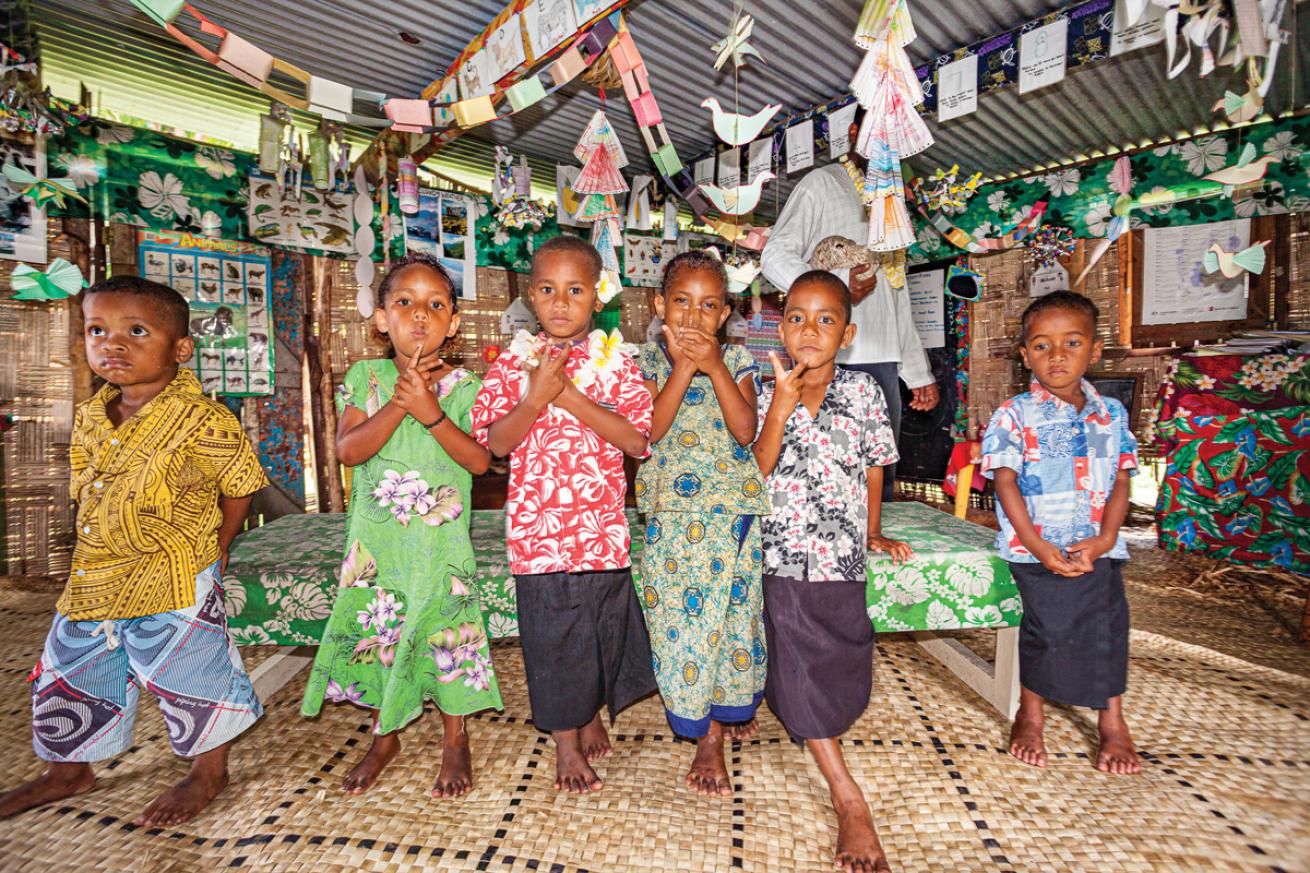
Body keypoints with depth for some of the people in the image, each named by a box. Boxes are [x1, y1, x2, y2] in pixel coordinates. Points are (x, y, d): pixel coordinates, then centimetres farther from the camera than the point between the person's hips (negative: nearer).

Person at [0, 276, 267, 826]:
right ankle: (69, 772, 47)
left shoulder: (203, 421, -17)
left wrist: (212, 551, -1)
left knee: (189, 676, 5)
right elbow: (84, 494, 17)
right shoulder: (88, 419, 5)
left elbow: (239, 487, -8)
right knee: (66, 677, 21)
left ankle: (208, 773, 29)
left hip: (173, 583, -7)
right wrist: (99, 558, 11)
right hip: (90, 583, 8)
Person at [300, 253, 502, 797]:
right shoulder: (366, 377, 2)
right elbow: (348, 450, -10)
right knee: (375, 634, 11)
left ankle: (455, 739, 27)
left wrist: (431, 412, -23)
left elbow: (480, 459, -13)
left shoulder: (465, 385, -3)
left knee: (448, 632, 4)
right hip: (376, 538, 2)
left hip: (442, 540, -2)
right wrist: (399, 404, -21)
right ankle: (384, 739, 35)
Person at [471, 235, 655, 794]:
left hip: (602, 525, 1)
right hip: (538, 523, 0)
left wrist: (570, 396, -17)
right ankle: (566, 742, 31)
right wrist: (535, 397, -19)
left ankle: (593, 715, 42)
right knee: (551, 628, 9)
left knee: (603, 623, 14)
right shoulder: (514, 361, 0)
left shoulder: (613, 359, -1)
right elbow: (494, 442, -5)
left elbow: (638, 439, -11)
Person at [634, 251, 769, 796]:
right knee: (683, 616, 0)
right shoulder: (651, 360, 2)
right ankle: (707, 735, 18)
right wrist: (683, 368, -19)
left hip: (736, 510, 1)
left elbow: (745, 431, -13)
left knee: (735, 610, 11)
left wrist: (714, 367, -19)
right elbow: (651, 431, -14)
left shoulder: (737, 361, 2)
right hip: (674, 513, 0)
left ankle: (734, 704, 39)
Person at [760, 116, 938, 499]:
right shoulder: (822, 183, 5)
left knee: (881, 480, 9)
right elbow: (775, 256, -8)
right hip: (831, 359, -7)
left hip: (882, 360, 7)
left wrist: (918, 373, 21)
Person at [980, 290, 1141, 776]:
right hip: (1037, 551, -3)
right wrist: (1039, 547, -18)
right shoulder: (1016, 415, -7)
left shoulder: (1112, 414, 6)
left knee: (1108, 629, 9)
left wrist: (1104, 538, -9)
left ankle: (1112, 722, 32)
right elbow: (1005, 483, -11)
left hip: (1098, 549, 4)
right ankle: (1030, 716, 27)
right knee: (1047, 631, 2)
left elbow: (1121, 480, 5)